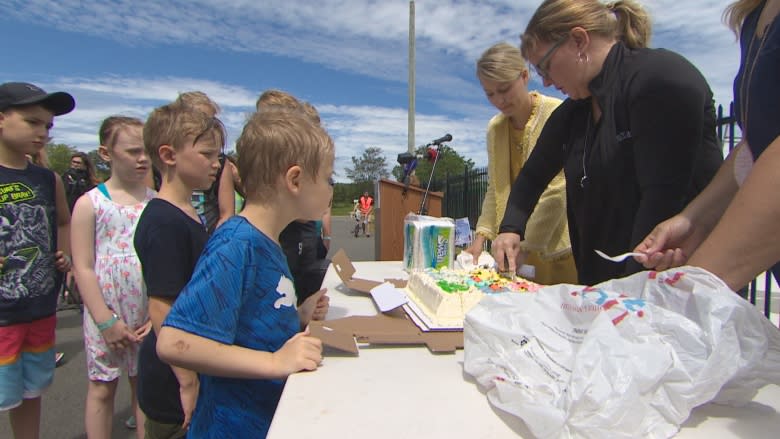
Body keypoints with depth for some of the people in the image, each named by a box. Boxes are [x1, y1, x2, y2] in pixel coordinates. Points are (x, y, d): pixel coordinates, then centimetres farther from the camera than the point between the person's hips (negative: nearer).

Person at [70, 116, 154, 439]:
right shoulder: (90, 204, -5)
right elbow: (83, 268, -7)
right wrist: (106, 320, -11)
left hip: (150, 315, 2)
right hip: (106, 315, -2)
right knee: (102, 388, 13)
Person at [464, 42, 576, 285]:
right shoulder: (494, 128, 8)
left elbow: (557, 192, -17)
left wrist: (521, 244, -18)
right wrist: (481, 236, 0)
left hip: (561, 248, -5)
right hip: (518, 249, 5)